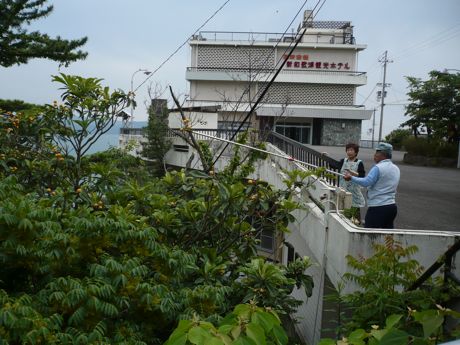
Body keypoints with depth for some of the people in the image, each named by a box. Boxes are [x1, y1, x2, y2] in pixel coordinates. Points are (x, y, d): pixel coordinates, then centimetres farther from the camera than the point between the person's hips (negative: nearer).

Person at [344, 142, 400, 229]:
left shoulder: (378, 168, -13)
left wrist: (351, 178, -13)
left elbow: (366, 182, -21)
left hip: (378, 208, -8)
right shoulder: (396, 169, 14)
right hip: (392, 206, 8)